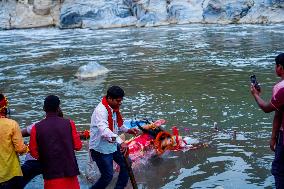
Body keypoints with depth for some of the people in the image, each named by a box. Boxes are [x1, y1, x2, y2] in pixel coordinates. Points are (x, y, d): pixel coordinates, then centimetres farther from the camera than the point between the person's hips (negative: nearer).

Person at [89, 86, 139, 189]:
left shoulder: (114, 108, 4)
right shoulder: (101, 110, -27)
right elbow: (104, 130, -43)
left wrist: (127, 130, 5)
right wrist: (120, 142, -53)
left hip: (112, 145, 9)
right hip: (101, 148, -9)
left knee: (126, 165, 12)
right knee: (108, 176, -3)